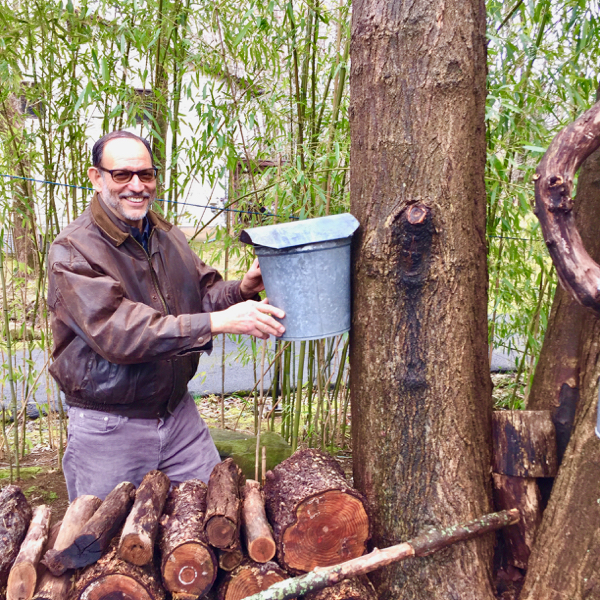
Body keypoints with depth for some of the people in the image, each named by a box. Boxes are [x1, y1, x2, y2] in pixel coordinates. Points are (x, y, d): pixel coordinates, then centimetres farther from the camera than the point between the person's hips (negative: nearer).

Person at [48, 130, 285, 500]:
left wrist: (242, 289, -14)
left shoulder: (168, 236, 8)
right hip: (108, 429, -5)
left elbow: (204, 292, 10)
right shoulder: (72, 252, -17)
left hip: (179, 412, 6)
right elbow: (119, 333, -29)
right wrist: (220, 322, -34)